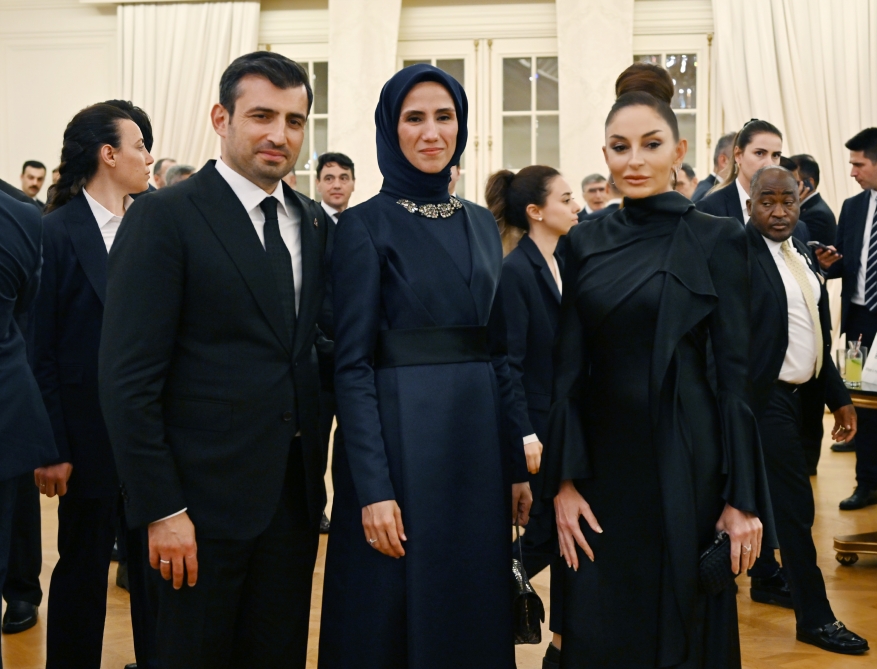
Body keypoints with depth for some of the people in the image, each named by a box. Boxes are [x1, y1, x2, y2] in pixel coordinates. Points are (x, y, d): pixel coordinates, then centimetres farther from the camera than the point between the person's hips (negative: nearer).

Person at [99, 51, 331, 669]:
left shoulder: (315, 223, 9)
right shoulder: (165, 217, -9)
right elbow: (128, 378, -13)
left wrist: (318, 472, 6)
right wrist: (160, 510, -15)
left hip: (296, 495, 5)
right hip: (206, 499, -5)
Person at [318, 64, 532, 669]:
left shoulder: (482, 224, 11)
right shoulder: (366, 224, -6)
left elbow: (498, 352, 13)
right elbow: (352, 362, -10)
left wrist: (516, 466, 9)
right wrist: (373, 488, -17)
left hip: (478, 439, 6)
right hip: (400, 434, -5)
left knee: (476, 611, 13)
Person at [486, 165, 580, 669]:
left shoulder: (567, 264, 9)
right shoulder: (516, 270, -14)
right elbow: (511, 362, -17)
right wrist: (525, 436, -21)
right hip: (540, 424, -7)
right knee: (544, 534, -2)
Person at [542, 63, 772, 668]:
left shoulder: (718, 239, -3)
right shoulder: (586, 242, 6)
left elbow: (736, 371, -6)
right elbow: (568, 366, 4)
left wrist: (743, 499, -9)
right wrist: (564, 480, -3)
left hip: (683, 460, -3)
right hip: (601, 456, 3)